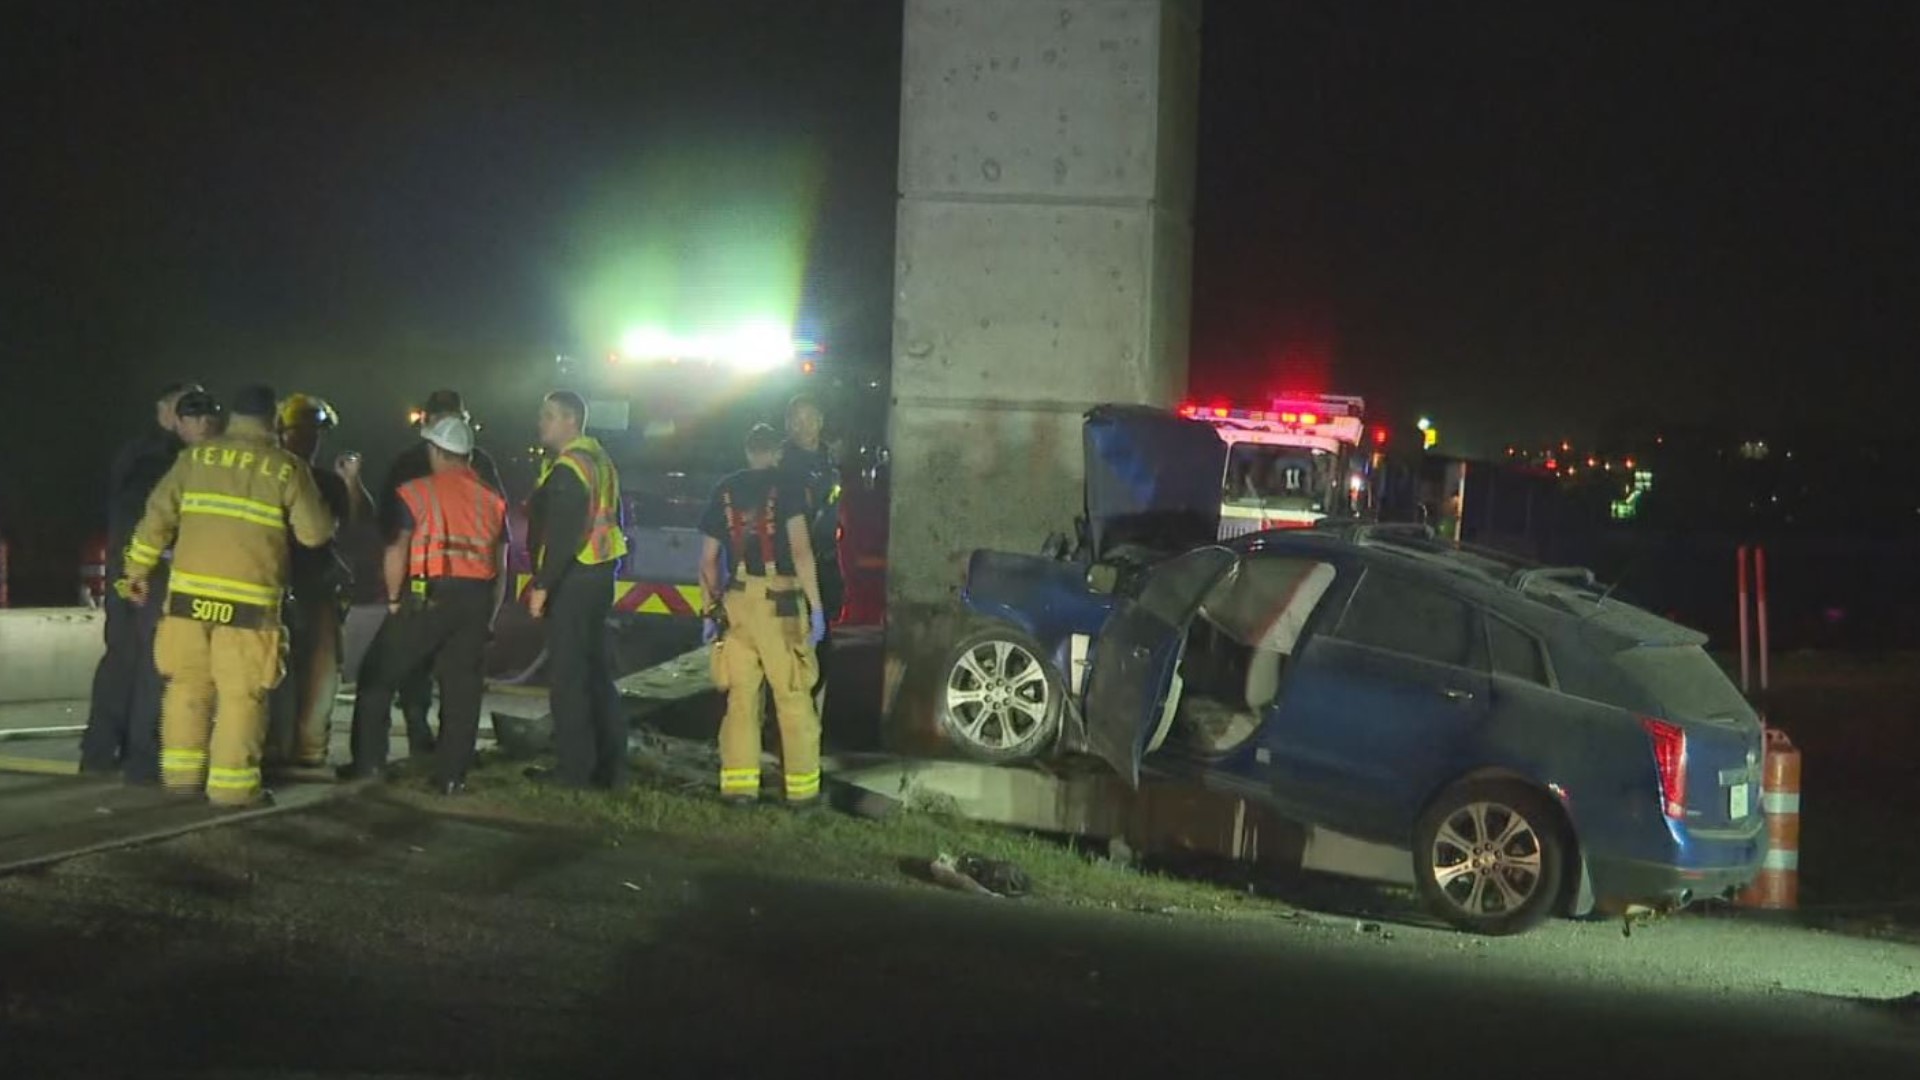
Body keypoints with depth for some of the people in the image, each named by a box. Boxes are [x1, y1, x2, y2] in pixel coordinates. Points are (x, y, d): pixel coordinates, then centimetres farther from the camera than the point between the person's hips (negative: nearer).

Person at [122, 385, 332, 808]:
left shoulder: (195, 458, 8)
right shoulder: (287, 468, 1)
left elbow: (158, 518, 8)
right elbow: (315, 533, 3)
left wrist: (138, 569, 18)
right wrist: (326, 517, 25)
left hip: (189, 590, 3)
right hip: (249, 597, -3)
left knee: (188, 682, 15)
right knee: (241, 692, 1)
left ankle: (182, 770, 17)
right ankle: (231, 783, -1)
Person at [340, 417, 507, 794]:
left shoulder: (418, 492, -2)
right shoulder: (492, 499, 12)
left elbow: (396, 552, -8)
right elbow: (501, 567, 13)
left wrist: (394, 598, 4)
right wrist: (488, 617, 18)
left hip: (429, 596, -4)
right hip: (477, 599, 4)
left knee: (378, 676, 9)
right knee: (462, 690, 7)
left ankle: (366, 761, 7)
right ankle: (451, 775, 6)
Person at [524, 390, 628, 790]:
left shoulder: (567, 469, -16)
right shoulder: (600, 461, 15)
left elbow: (561, 536, -22)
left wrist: (542, 585, -19)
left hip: (572, 581, -10)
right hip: (600, 576, 10)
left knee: (567, 676, -5)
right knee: (597, 671, 14)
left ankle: (574, 768, -3)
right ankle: (610, 766, 17)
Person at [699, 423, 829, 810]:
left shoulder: (725, 491, 11)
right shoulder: (786, 485, -2)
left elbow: (708, 560, 12)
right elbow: (800, 549, -12)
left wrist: (711, 609, 20)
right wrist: (816, 606, -11)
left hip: (737, 601, 4)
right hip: (780, 601, -4)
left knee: (741, 695, 9)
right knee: (794, 698, 2)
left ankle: (738, 783, 7)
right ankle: (802, 788, 4)